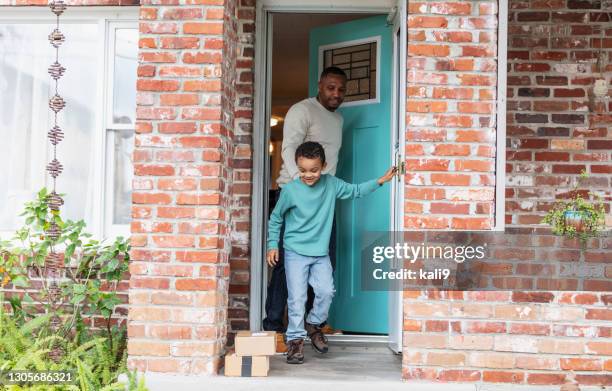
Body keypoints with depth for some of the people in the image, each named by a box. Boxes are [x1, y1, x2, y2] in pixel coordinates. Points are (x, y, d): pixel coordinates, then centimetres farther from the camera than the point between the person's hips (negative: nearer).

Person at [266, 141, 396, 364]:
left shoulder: (331, 184, -2)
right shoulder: (290, 190, -11)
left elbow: (355, 191, 13)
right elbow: (275, 218, 1)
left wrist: (380, 181, 6)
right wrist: (272, 245, -1)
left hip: (321, 253, 3)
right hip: (295, 252, -3)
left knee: (326, 291, -5)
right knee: (297, 297, -5)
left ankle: (313, 324, 22)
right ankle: (296, 339, 8)